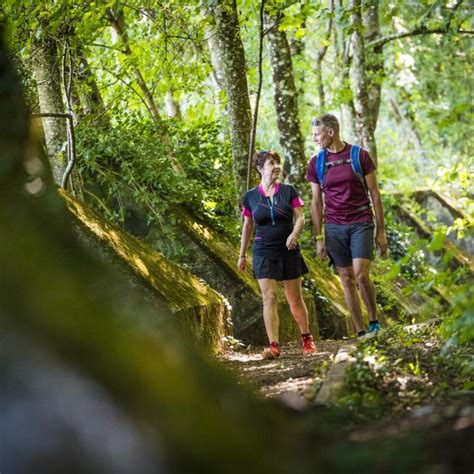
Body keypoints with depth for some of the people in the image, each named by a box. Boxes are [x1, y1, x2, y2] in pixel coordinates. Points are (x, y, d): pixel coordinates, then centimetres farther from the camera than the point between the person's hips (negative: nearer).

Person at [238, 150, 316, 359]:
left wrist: (294, 234, -23)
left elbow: (300, 218, -2)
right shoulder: (250, 197, 3)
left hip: (288, 250, 0)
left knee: (295, 299, 8)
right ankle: (274, 345, -15)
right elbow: (247, 226, 13)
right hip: (264, 252, 0)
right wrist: (242, 255, 16)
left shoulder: (288, 191, 1)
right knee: (269, 297, -12)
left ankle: (306, 338, 27)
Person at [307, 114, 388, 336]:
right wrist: (319, 238, 3)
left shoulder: (360, 155, -1)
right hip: (334, 227, 3)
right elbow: (316, 202, 9)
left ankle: (374, 321, 5)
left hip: (361, 224, -3)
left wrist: (381, 231, 0)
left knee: (361, 275, -16)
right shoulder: (316, 163, 6)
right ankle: (361, 333, 8)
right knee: (347, 279, 2)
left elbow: (375, 194, 2)